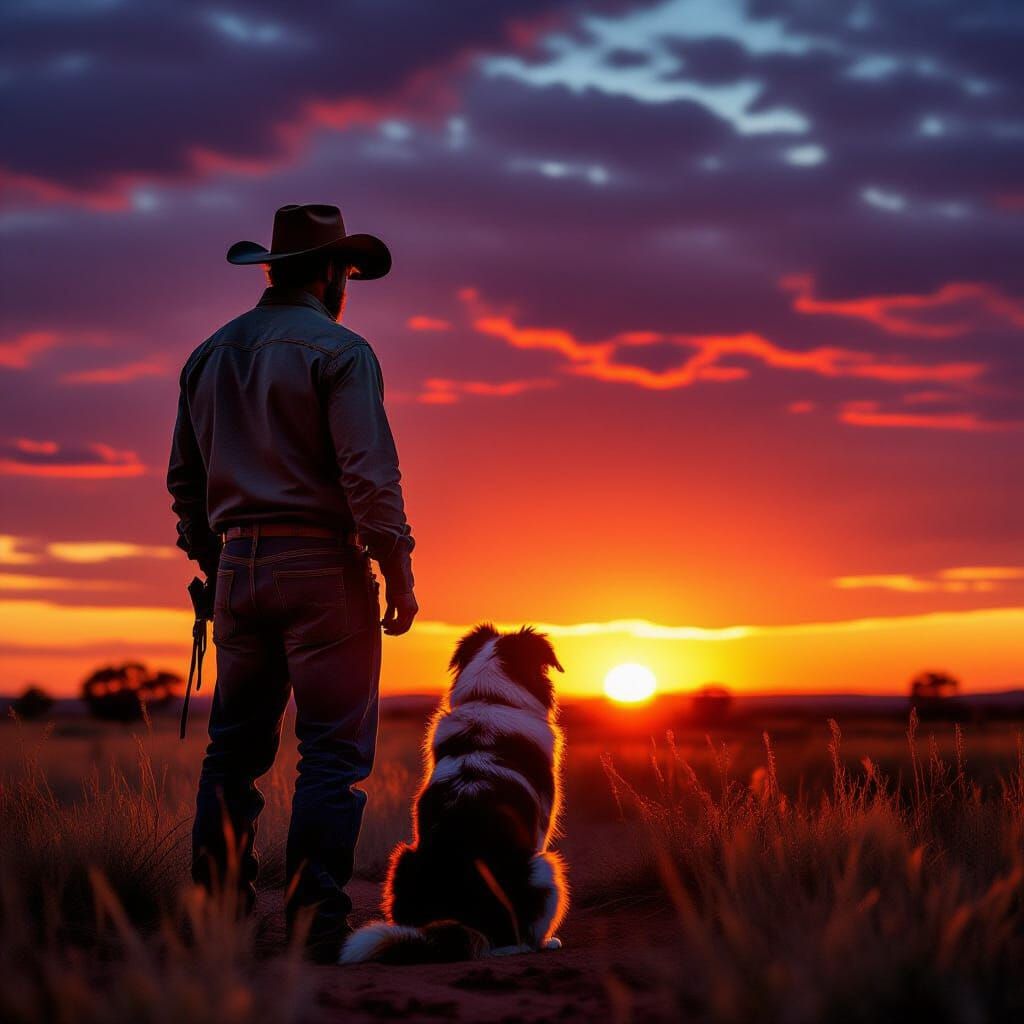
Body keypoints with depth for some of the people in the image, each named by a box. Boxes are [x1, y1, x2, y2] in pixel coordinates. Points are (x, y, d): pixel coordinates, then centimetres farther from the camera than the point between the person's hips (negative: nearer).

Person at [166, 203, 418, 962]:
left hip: (239, 567, 6)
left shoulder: (210, 355, 14)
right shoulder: (338, 351, -7)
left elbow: (185, 480, 17)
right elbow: (369, 474, -15)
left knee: (236, 746, 11)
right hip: (322, 565, -6)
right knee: (335, 749, -3)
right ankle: (314, 919, -6)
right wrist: (399, 575, -9)